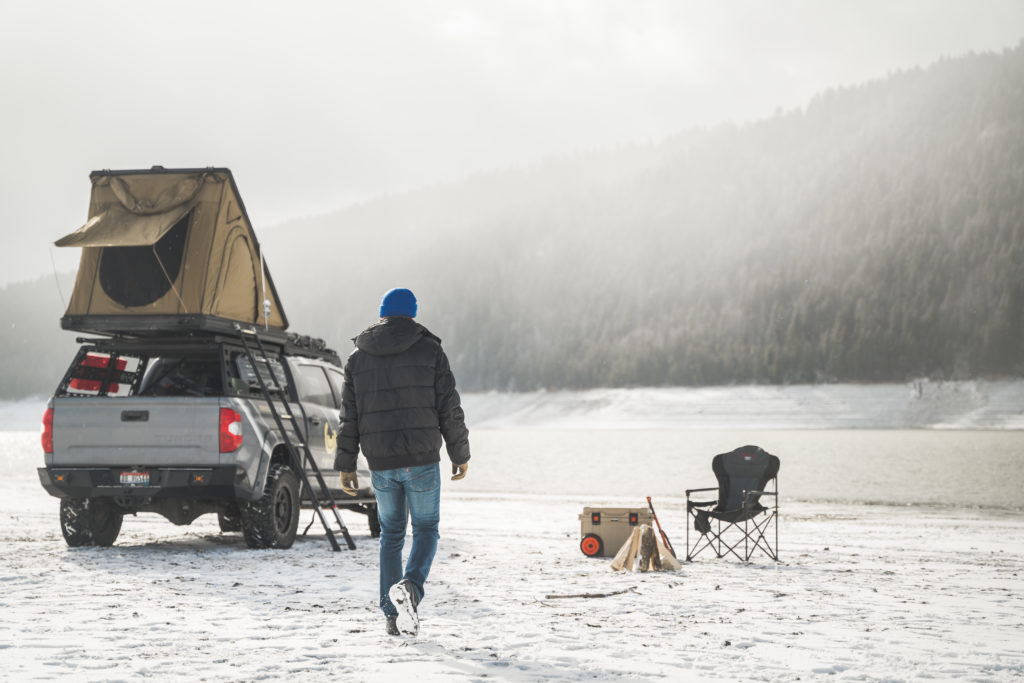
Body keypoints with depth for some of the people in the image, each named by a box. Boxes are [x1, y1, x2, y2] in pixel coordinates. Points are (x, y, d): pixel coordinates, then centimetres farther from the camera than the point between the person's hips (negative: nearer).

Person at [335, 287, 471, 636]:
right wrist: (460, 454, 6)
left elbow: (349, 417, 5)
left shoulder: (358, 357, 7)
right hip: (422, 460, -3)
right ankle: (410, 587, -17)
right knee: (426, 530, 11)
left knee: (391, 533, 17)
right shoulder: (429, 350, -2)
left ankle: (393, 615, 12)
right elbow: (449, 409, -3)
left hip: (381, 464, 3)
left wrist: (346, 465, 10)